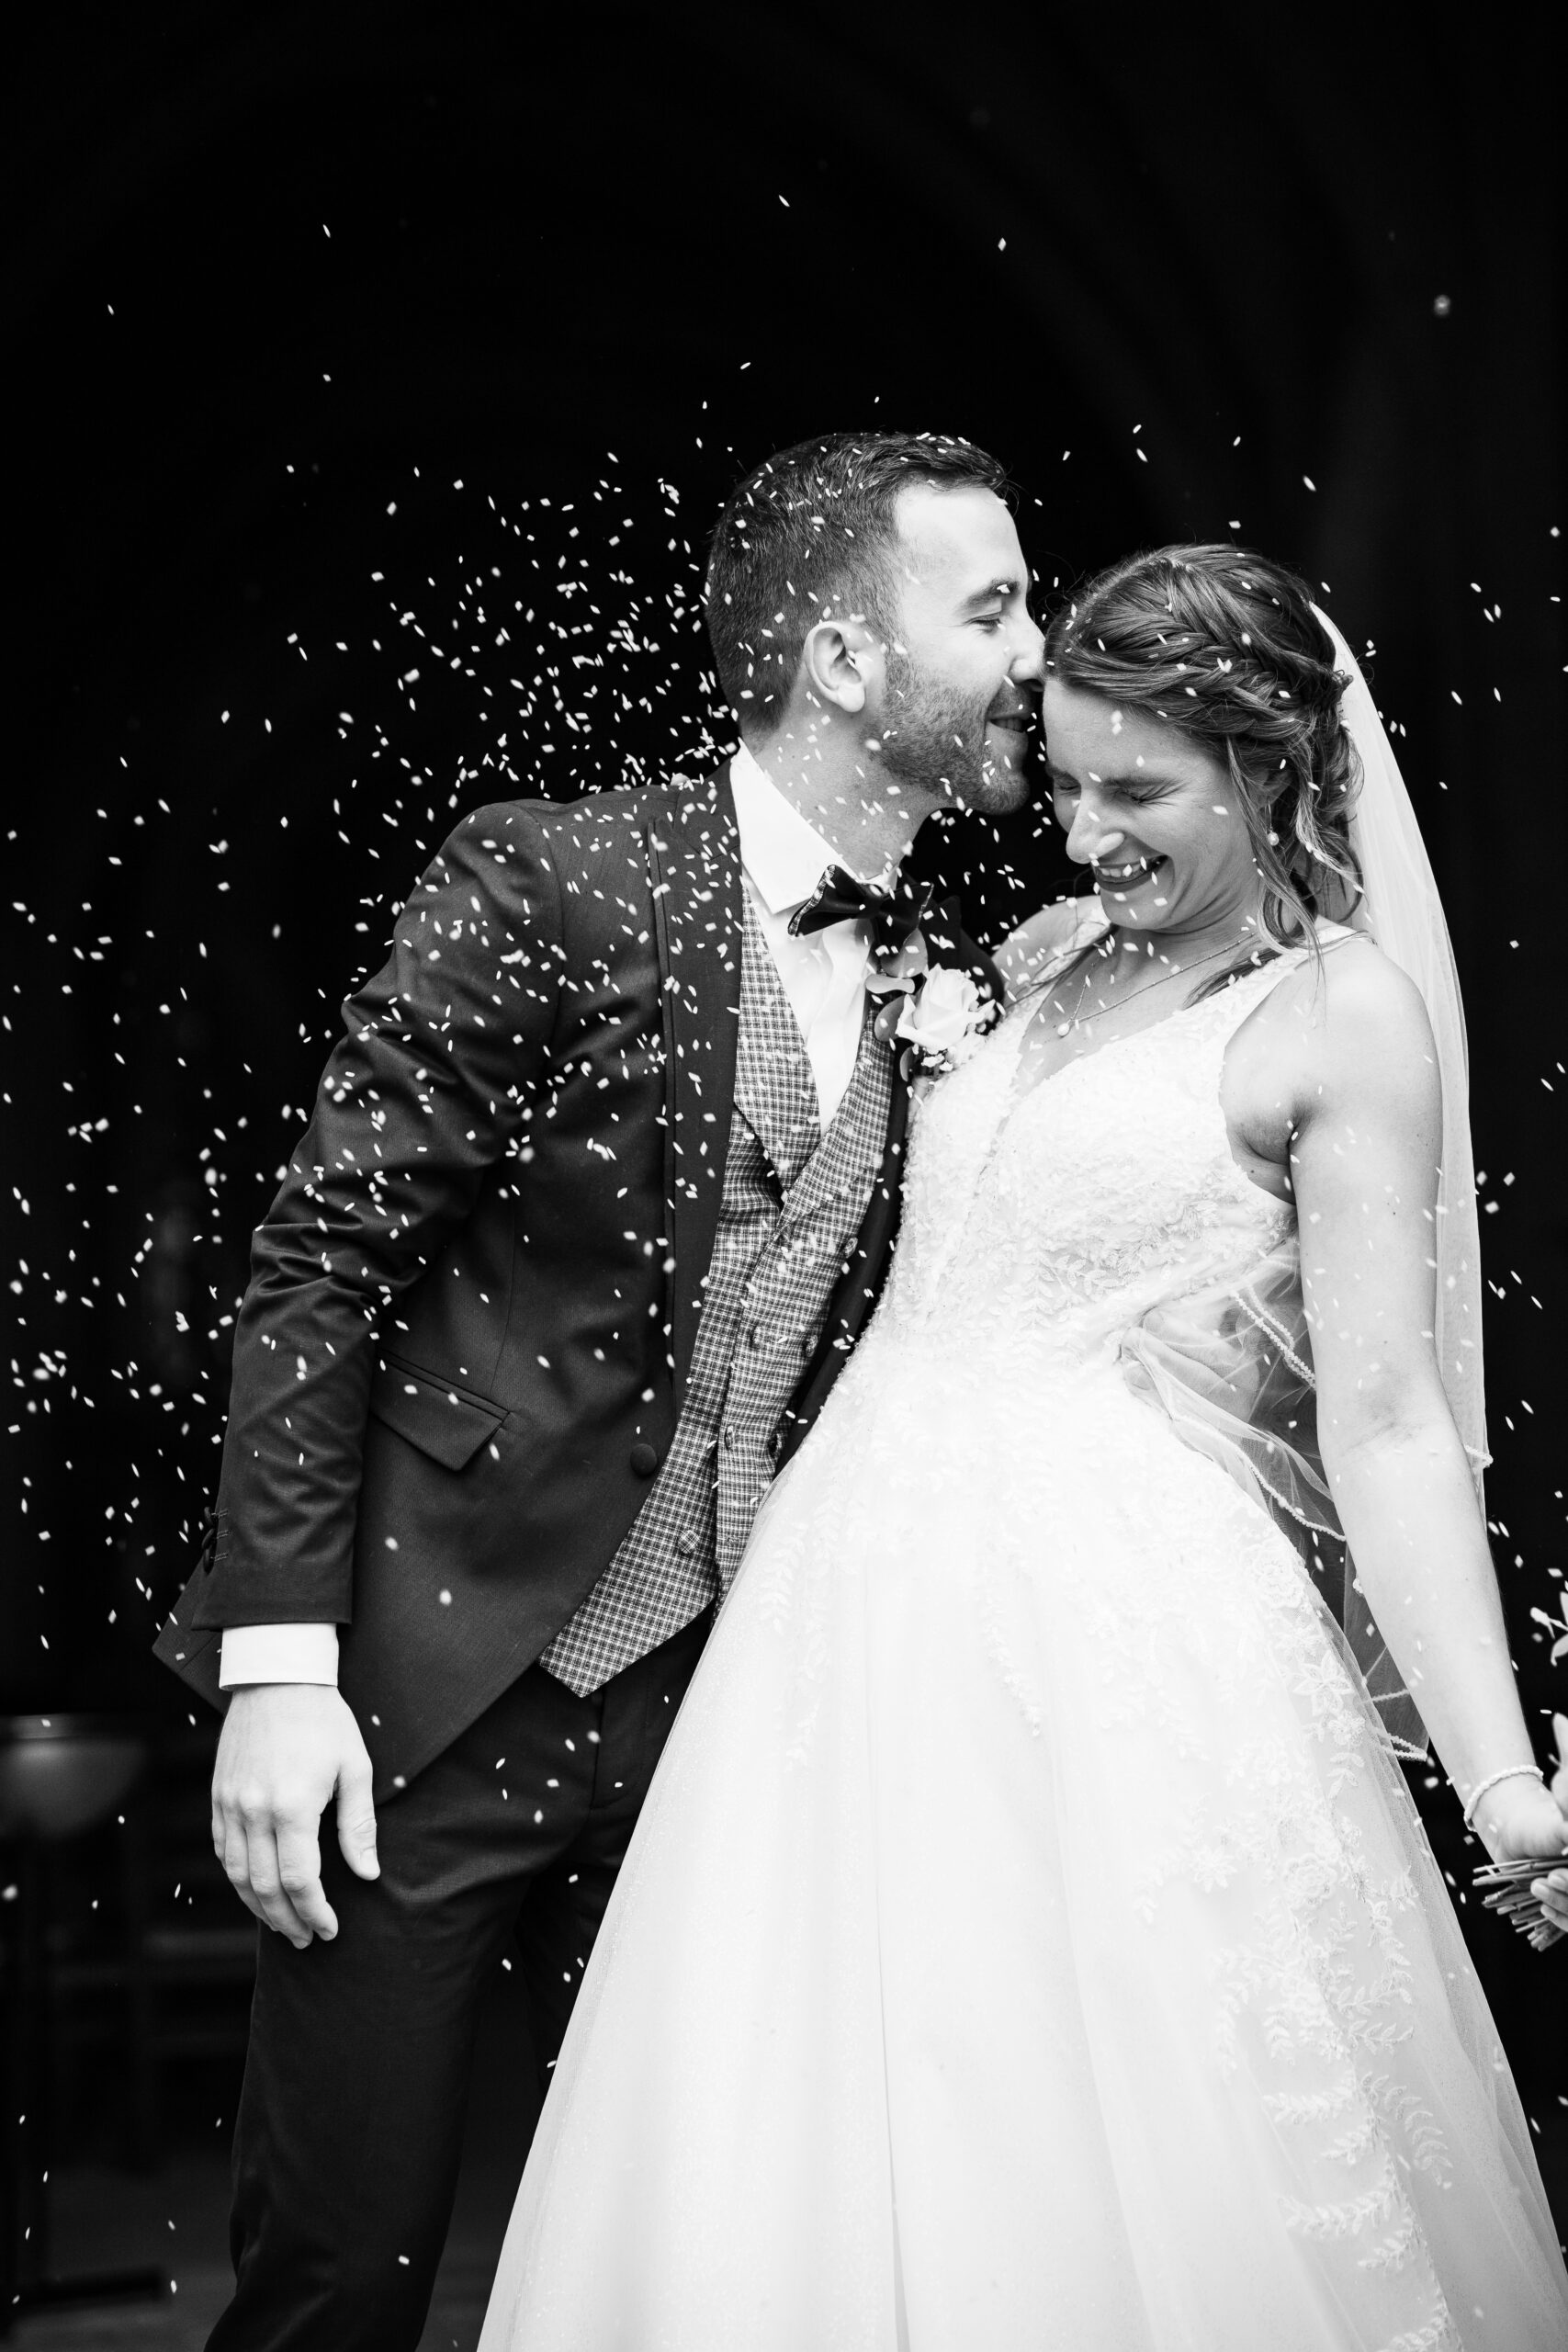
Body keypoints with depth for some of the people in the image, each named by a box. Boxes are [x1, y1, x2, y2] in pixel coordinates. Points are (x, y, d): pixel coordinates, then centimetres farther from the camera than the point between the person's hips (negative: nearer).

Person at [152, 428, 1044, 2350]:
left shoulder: (956, 980, 6)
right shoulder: (548, 885, -11)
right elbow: (319, 1270, -12)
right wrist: (278, 1664, -17)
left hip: (729, 1721, 5)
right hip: (435, 1684, -5)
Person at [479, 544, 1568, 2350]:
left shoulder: (1342, 1016, -3)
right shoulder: (1046, 956, 15)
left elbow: (1387, 1423, -10)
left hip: (1125, 1649, -6)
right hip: (873, 1593, 6)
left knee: (1131, 2177, -4)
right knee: (820, 2172, 6)